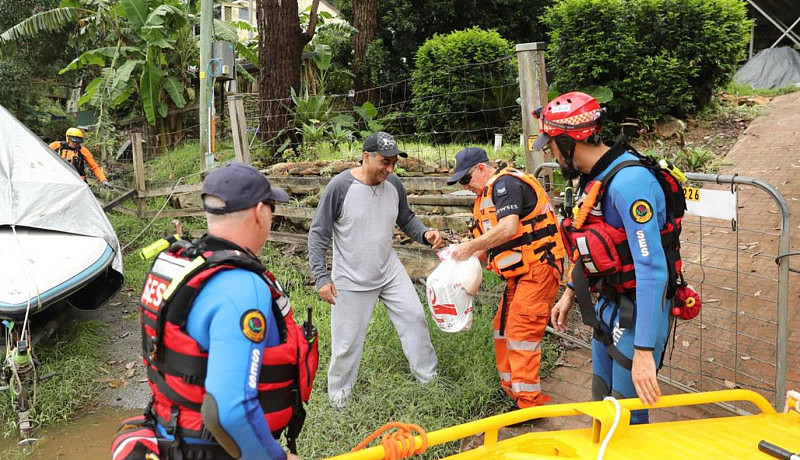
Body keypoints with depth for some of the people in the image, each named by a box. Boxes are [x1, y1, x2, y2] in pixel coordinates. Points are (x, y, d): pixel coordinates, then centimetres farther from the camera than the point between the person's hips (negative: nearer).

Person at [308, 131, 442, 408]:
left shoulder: (393, 184, -4)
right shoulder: (340, 186, -18)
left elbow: (406, 219, 13)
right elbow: (318, 234, -12)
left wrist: (425, 234, -8)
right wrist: (321, 277, -17)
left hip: (390, 271, 5)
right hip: (351, 280, -5)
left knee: (415, 318, 7)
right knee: (347, 342, 4)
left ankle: (428, 378, 26)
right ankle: (338, 397, 24)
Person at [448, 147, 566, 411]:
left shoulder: (505, 183, -13)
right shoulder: (488, 195, 19)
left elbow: (508, 228, -27)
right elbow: (496, 244, 19)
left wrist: (470, 247, -18)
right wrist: (472, 257, 4)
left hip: (538, 267, -10)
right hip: (520, 273, 10)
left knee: (521, 330, -11)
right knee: (503, 329, 13)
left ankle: (530, 401, -3)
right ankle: (511, 389, 26)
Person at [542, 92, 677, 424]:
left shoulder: (629, 182, -27)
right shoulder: (595, 177, 4)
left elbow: (652, 270, -32)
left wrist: (644, 351, -33)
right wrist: (570, 292, 16)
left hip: (637, 313, -9)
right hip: (608, 306, 9)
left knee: (627, 417, 4)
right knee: (602, 401, 22)